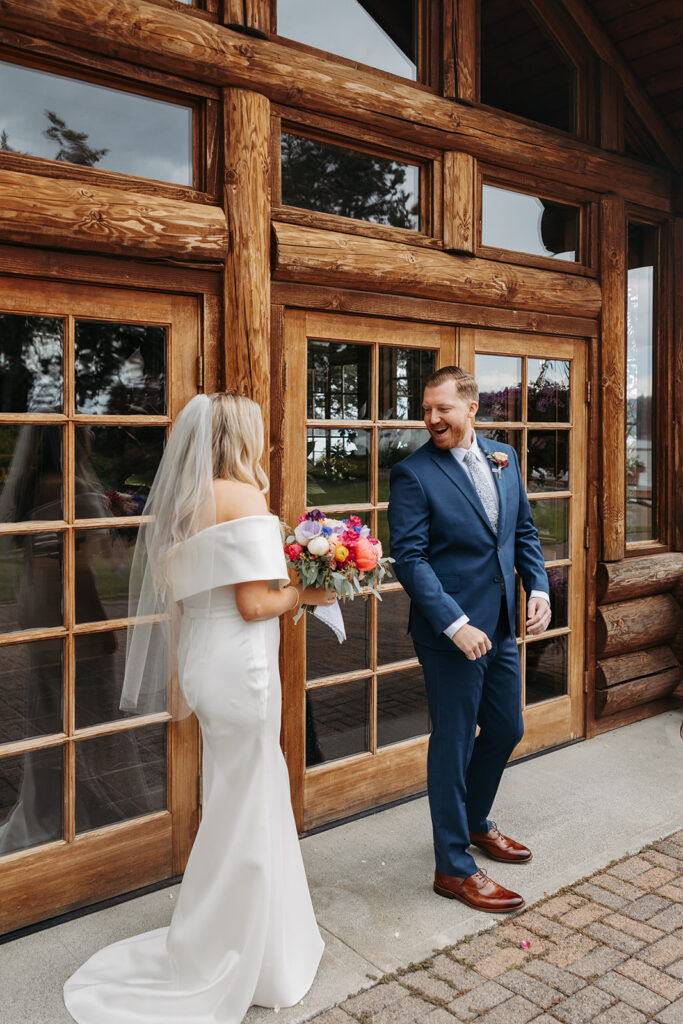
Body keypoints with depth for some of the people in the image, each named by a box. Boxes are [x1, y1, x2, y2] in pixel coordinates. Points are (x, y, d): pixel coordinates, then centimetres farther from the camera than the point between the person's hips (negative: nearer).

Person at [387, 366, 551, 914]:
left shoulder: (504, 458, 7)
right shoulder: (413, 473, -12)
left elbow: (524, 531, 15)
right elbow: (410, 559, -16)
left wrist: (539, 587, 0)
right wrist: (456, 624, -23)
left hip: (501, 627, 7)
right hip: (451, 631, -7)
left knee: (507, 729, 19)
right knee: (453, 743, 4)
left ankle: (474, 821, 44)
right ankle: (455, 868, 21)